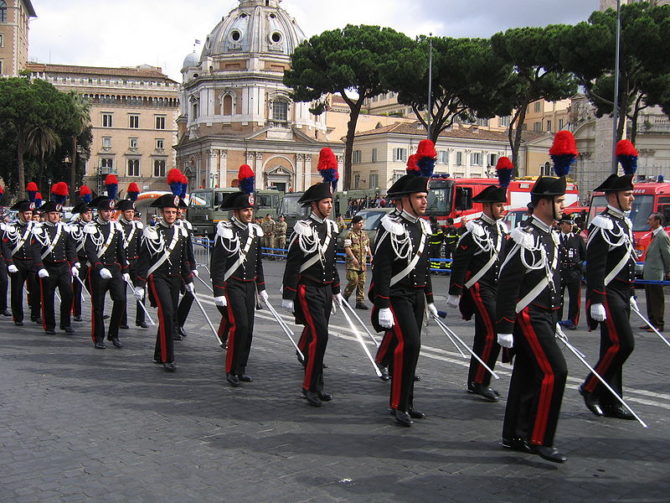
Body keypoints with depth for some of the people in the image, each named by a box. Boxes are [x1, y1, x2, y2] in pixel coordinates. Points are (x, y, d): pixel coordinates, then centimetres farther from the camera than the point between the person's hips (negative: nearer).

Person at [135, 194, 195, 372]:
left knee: (171, 317, 9)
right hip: (158, 278, -6)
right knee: (167, 314, -19)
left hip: (175, 279, 6)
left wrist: (189, 281, 19)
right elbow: (143, 260, -6)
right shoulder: (152, 232, -6)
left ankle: (159, 355, 24)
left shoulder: (181, 232, 10)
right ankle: (167, 358, -16)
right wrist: (140, 285, -9)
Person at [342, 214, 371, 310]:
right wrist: (353, 258, -24)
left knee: (361, 282, 5)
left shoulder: (364, 234, 14)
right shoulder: (349, 234, -7)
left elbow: (367, 246, 23)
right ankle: (345, 297, 10)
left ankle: (360, 301, 9)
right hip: (352, 262, -6)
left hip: (362, 262, 7)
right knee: (353, 280, -10)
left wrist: (370, 255, 9)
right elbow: (347, 247, -14)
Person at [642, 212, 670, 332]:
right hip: (649, 274, 9)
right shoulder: (654, 235, 13)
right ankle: (652, 322, 23)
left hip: (656, 275, -9)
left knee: (657, 300, -2)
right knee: (650, 300, 15)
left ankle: (659, 324, 4)